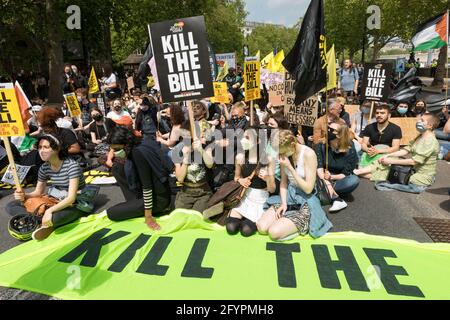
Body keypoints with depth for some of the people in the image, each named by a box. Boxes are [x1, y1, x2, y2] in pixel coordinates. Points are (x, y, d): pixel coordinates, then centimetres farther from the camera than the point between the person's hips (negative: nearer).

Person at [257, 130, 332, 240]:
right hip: (288, 196, 6)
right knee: (261, 227, -13)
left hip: (305, 202, -6)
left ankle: (303, 225, 4)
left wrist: (290, 167, -22)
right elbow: (283, 181, 6)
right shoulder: (285, 154, -1)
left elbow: (308, 189, -19)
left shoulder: (308, 154, -19)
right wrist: (283, 203, -9)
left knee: (274, 232, -22)